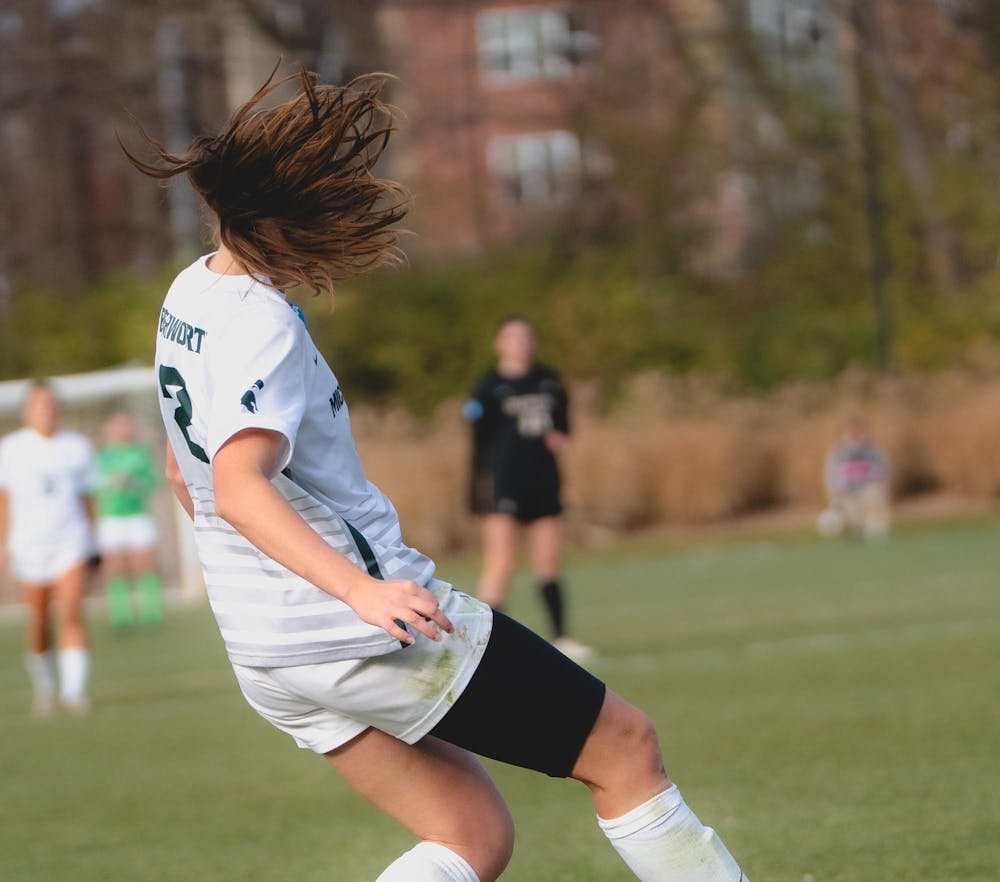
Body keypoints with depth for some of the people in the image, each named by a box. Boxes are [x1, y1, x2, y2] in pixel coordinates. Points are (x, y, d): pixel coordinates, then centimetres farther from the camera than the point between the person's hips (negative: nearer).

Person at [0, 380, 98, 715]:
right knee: (39, 622, 5)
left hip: (71, 543, 0)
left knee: (72, 614, -14)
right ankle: (44, 684, 28)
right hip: (28, 546, 0)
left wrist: (92, 543, 16)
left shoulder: (78, 446, 8)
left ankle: (74, 690, -17)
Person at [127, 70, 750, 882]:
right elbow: (239, 487, -33)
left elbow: (186, 471, 21)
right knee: (625, 746, 2)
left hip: (264, 652, 9)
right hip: (357, 633, -9)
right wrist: (362, 591, -43)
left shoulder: (189, 293, 10)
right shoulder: (261, 326, -19)